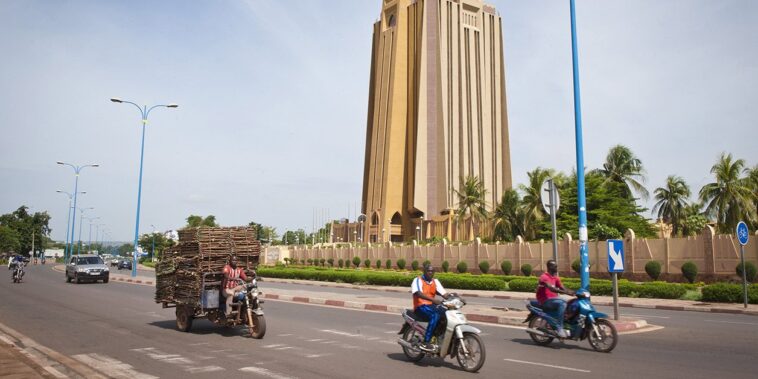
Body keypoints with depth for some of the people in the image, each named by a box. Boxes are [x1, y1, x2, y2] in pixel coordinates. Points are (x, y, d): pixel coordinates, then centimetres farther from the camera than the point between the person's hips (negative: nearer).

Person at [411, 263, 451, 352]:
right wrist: (433, 300, -37)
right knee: (435, 316, -34)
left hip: (432, 306, 6)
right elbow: (419, 294, -24)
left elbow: (444, 294, 5)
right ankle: (425, 343, -32)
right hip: (421, 307, -6)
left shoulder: (435, 281, 15)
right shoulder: (418, 280, -5)